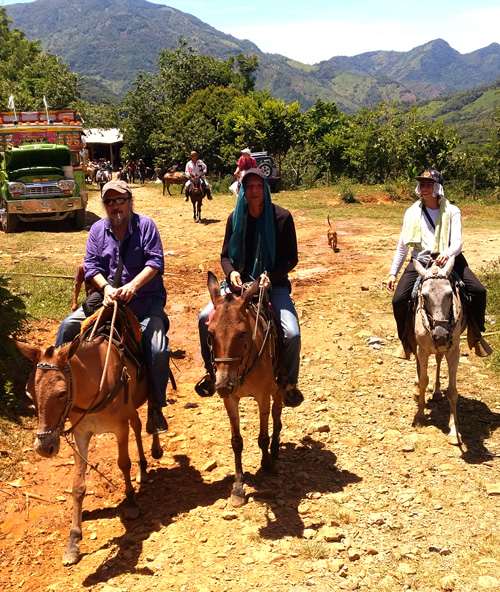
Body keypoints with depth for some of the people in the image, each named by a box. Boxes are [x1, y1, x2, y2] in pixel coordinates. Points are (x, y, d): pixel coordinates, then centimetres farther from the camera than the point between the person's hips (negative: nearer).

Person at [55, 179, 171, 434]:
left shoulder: (145, 225, 1)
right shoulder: (98, 229, 10)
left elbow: (155, 262, -9)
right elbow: (91, 265, 3)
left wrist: (133, 285, -25)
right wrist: (107, 288, -18)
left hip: (145, 299, -3)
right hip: (108, 297, 4)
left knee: (158, 349, -22)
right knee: (68, 326, -11)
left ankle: (156, 407, -5)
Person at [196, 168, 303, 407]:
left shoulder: (282, 217, -8)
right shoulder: (235, 218, 2)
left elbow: (291, 258, -5)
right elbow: (225, 255, 7)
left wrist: (271, 275, -21)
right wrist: (231, 272, -14)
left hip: (274, 283, -3)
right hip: (240, 282, 3)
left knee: (291, 333, -24)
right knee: (205, 317, -15)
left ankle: (289, 383, 4)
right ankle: (211, 370, 8)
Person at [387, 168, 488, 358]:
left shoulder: (452, 212, 0)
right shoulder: (412, 212, 6)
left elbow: (457, 242, -12)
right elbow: (402, 246, 11)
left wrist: (447, 254, -36)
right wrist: (393, 273, 5)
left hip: (448, 260, -1)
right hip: (420, 262, 1)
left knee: (478, 291, -20)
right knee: (399, 300, -19)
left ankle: (476, 335, 6)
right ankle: (406, 340, 8)